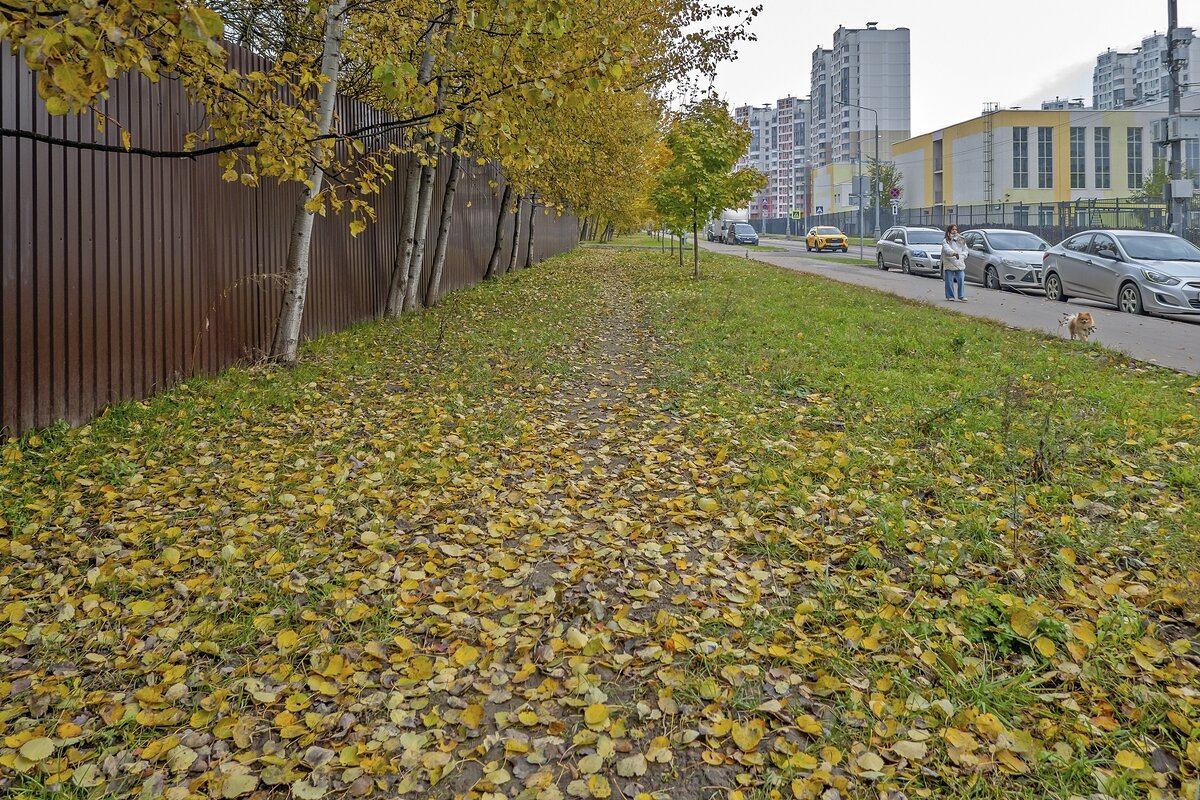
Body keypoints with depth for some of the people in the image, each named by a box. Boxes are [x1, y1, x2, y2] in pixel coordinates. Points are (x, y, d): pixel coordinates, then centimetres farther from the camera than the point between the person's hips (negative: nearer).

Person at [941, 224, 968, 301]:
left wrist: (961, 256, -5)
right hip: (949, 264, -3)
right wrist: (954, 253, -35)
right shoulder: (945, 241, 1)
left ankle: (962, 296, -1)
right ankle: (950, 296, 10)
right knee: (949, 281, 0)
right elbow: (947, 249, -18)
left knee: (961, 280, -4)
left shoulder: (961, 240, 15)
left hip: (960, 263, 3)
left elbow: (965, 250, 15)